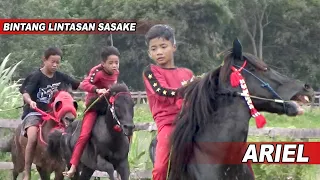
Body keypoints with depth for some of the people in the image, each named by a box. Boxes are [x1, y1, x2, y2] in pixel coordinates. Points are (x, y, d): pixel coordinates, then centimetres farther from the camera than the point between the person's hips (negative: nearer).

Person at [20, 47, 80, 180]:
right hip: (34, 113, -6)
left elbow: (78, 85, 8)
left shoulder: (60, 76, 5)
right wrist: (30, 101, -43)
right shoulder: (36, 76, -10)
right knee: (33, 138, -28)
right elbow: (25, 93, -21)